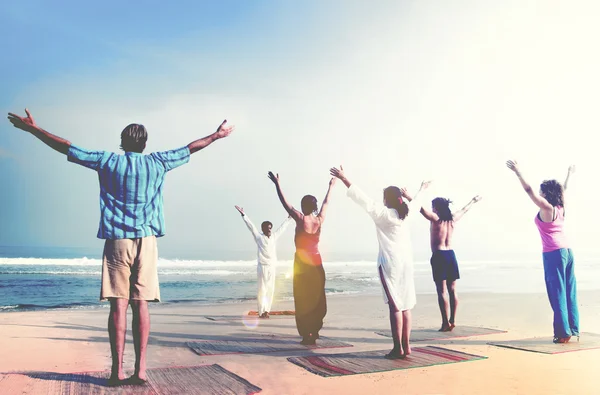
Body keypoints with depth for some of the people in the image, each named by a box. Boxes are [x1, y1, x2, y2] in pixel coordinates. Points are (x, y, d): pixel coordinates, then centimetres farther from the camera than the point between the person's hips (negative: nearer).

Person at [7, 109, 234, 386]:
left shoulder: (108, 161, 5)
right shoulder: (157, 162, 8)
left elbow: (65, 147, 10)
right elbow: (191, 148, 20)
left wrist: (32, 128, 22)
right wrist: (216, 136, 34)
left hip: (117, 240, -1)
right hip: (146, 241, 1)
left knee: (119, 305, -2)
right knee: (141, 304, 1)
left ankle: (118, 371, -2)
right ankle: (140, 370, -1)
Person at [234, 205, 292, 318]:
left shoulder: (274, 237, 12)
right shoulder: (259, 237, 0)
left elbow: (282, 228, 24)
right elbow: (250, 225, -5)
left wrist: (289, 218, 33)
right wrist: (243, 215, -11)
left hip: (272, 267, 5)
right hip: (263, 267, -5)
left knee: (270, 290, 5)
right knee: (262, 290, -5)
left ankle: (267, 311, 12)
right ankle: (261, 312, -2)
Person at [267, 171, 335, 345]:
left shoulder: (300, 219, -11)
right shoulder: (320, 219, 0)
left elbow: (284, 202, -5)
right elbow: (326, 203, 18)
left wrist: (277, 183, 3)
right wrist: (331, 187, 34)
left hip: (302, 262, -4)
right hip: (316, 262, 4)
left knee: (303, 299, 0)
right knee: (317, 298, 12)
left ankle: (307, 334, -1)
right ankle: (314, 331, 15)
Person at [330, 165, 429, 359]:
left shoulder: (383, 213, -7)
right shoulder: (404, 213, 10)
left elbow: (363, 199, -13)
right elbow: (413, 203, 32)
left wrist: (345, 180, -13)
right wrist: (420, 190, 54)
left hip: (390, 262, -6)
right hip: (406, 262, 6)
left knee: (394, 305, -8)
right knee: (404, 306, 9)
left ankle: (398, 348, -9)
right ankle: (406, 346, 13)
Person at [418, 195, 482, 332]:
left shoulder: (435, 218, -7)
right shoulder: (452, 218, 11)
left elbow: (421, 208, -19)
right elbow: (464, 210, 29)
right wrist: (473, 201, 46)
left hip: (439, 256, -6)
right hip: (451, 255, 7)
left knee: (442, 291, -6)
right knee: (452, 290, 9)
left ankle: (446, 323, -8)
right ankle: (452, 321, 13)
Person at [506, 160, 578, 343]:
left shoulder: (546, 207, -10)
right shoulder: (560, 207, 9)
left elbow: (529, 190, -15)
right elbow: (563, 189, 27)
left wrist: (518, 172, -14)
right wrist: (569, 174, 43)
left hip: (553, 253, -7)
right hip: (567, 251, 8)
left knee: (557, 293, -4)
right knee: (569, 293, 11)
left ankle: (563, 332, -2)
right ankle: (573, 330, 16)